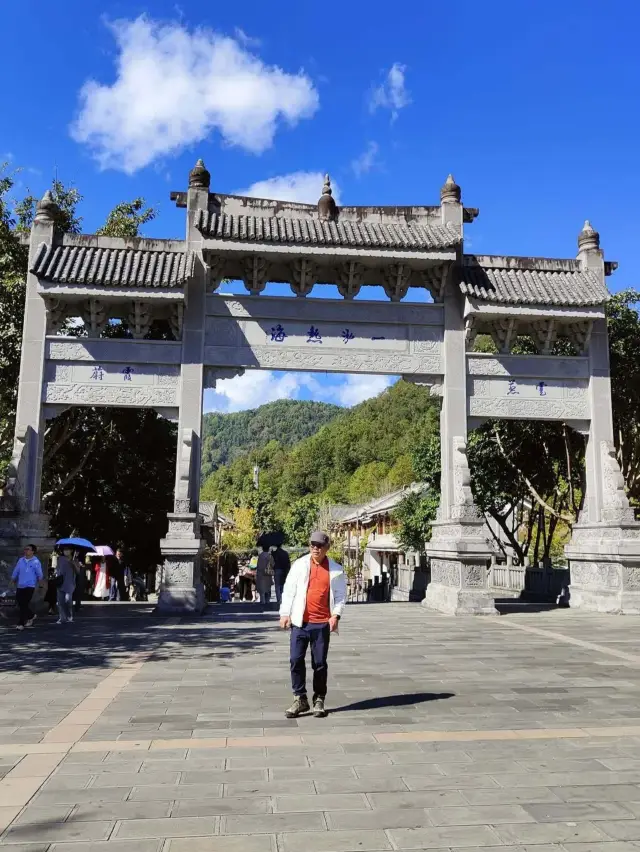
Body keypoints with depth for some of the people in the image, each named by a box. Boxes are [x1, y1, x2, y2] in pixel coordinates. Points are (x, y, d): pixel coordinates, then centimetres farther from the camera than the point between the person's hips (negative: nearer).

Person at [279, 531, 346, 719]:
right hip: (300, 621, 1)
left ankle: (319, 700, 19)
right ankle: (300, 699, 11)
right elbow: (289, 590, 3)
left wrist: (336, 615, -8)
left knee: (320, 663, 5)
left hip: (322, 623, -1)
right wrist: (285, 613, -3)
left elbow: (341, 595, 5)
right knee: (296, 660, -1)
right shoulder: (299, 565, 3)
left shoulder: (336, 570, 3)